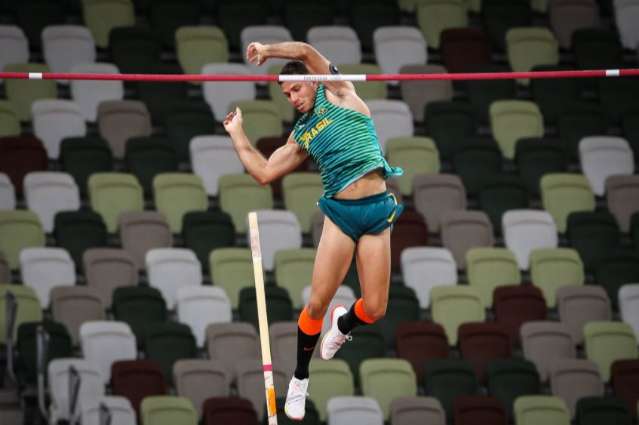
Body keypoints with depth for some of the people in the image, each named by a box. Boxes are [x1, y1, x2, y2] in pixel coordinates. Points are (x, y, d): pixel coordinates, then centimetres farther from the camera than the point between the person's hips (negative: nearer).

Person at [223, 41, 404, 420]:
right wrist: (237, 134, 24)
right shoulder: (301, 137, 17)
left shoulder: (339, 95, 5)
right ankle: (300, 379, 11)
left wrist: (266, 51, 5)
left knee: (374, 310, -3)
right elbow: (264, 173, 18)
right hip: (340, 213, 3)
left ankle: (344, 324, 33)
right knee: (318, 302, -7)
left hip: (378, 211, -3)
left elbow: (306, 52, -7)